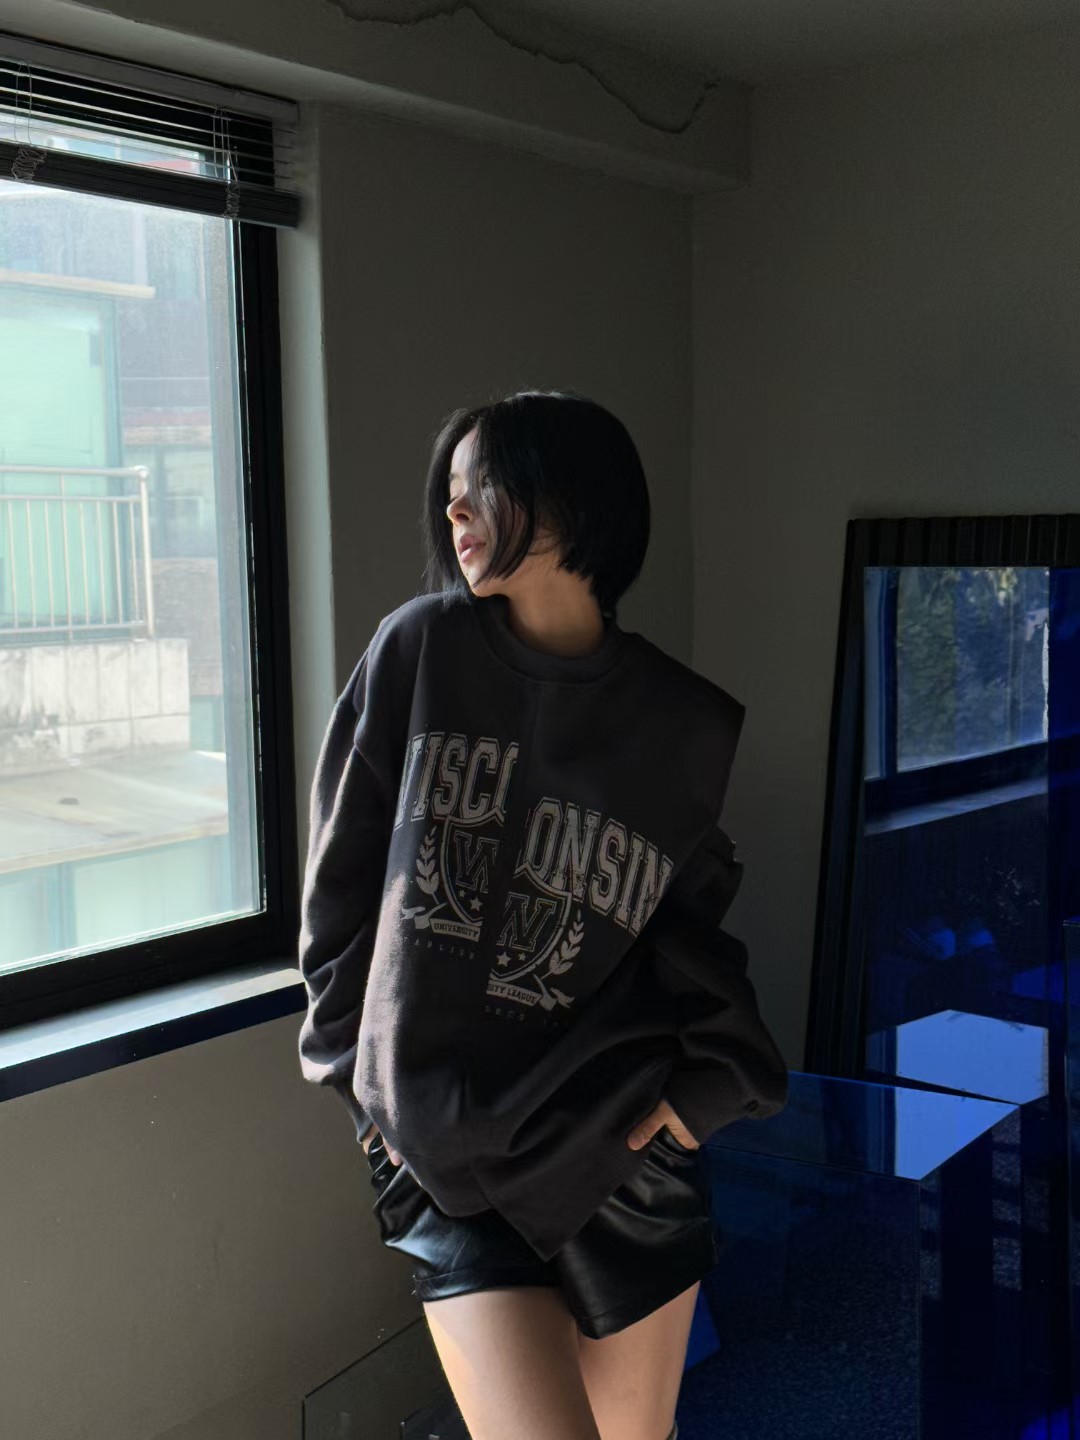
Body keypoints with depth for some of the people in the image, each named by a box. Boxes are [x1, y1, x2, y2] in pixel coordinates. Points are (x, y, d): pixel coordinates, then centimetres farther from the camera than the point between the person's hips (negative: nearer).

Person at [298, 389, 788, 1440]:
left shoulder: (684, 724, 1)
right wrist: (361, 1064, 4)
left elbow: (694, 918, 12)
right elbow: (342, 876, 4)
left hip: (620, 1147, 2)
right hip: (444, 1153, -1)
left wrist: (710, 1076, -1)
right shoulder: (420, 651, -1)